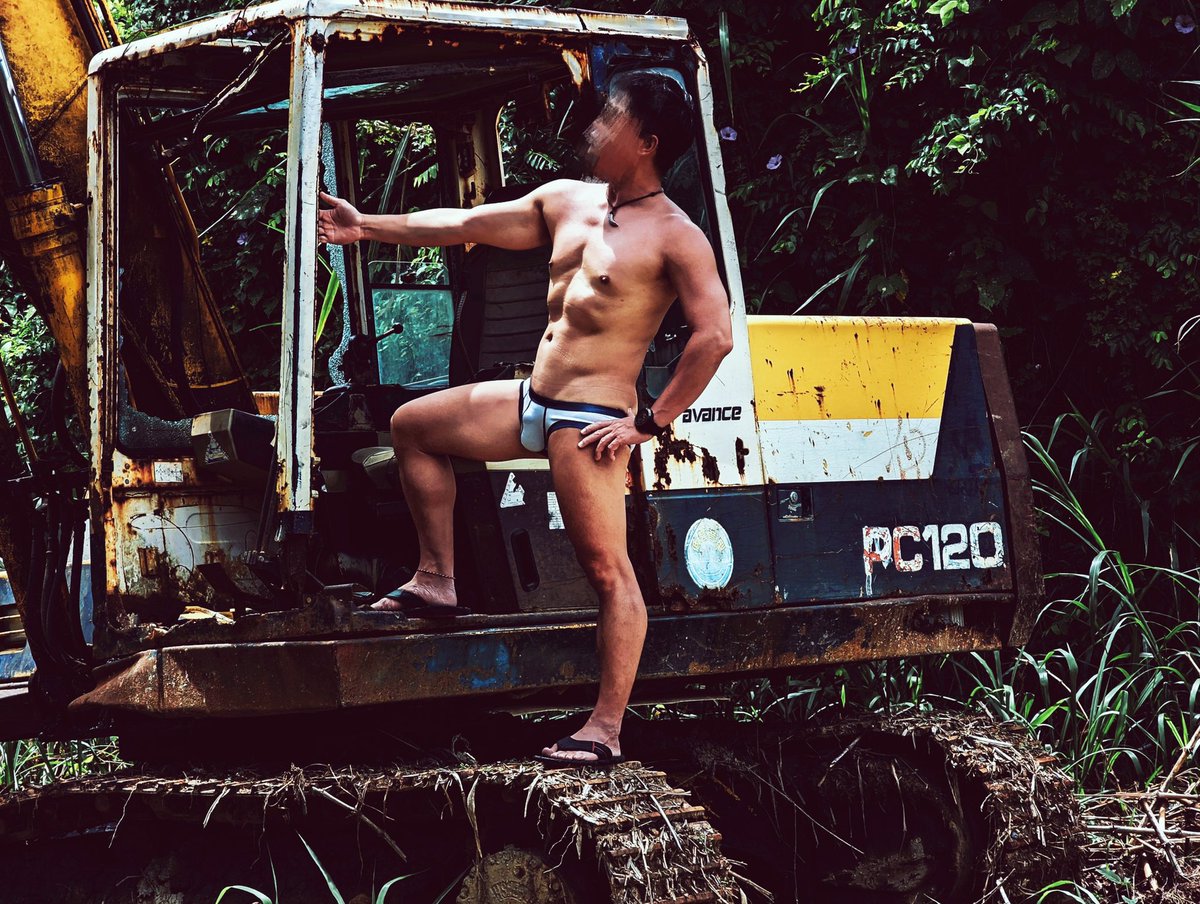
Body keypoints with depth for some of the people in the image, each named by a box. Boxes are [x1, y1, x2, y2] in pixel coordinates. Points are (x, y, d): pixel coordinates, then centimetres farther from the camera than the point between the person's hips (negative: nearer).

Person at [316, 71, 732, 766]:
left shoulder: (673, 236, -11)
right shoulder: (567, 201, 12)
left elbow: (715, 334, -18)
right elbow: (465, 225, 20)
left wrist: (652, 423, -18)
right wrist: (370, 227, 23)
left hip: (591, 418, -9)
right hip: (533, 399, 9)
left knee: (608, 570, -8)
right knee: (414, 427, 17)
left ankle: (606, 730, -6)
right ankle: (438, 583, 23)